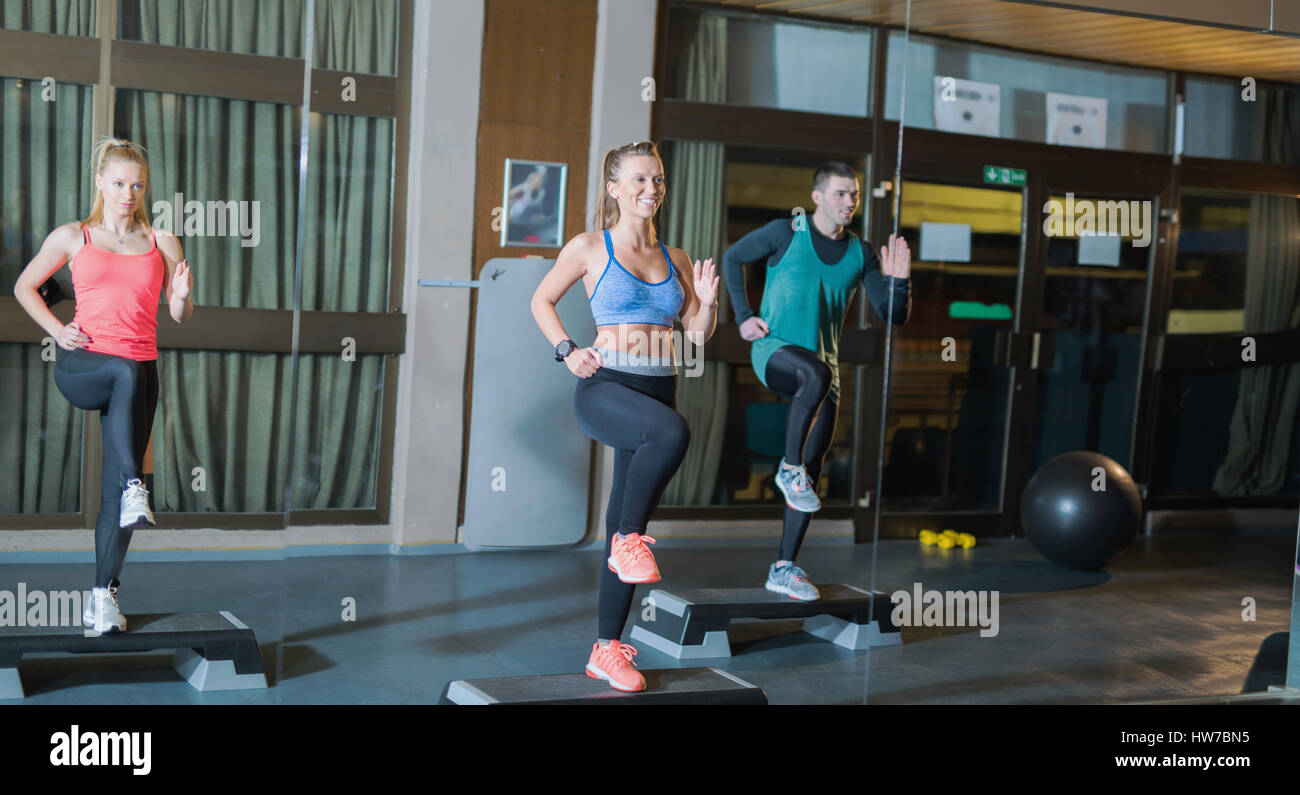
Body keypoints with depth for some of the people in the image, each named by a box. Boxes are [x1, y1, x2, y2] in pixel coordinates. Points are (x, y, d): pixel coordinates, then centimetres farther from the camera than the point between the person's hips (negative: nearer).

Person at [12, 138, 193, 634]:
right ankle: (134, 487, -39)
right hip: (81, 366, -2)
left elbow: (179, 315, 13)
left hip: (140, 373, 2)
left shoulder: (162, 244, 12)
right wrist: (58, 330, 4)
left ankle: (104, 594, 2)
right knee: (128, 371, -38)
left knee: (113, 489, -3)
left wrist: (182, 297, -11)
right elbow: (24, 286, 19)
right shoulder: (73, 237, 9)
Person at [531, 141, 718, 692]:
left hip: (658, 392, 5)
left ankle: (607, 650, 15)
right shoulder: (589, 248, 2)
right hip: (605, 387, -5)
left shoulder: (674, 260, 14)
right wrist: (567, 351, -1)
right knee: (673, 432, -38)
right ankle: (629, 541, -17)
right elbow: (542, 301, 13)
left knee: (628, 530, 6)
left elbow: (698, 333, 16)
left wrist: (707, 301, -4)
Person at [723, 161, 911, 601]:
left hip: (822, 369, 4)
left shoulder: (860, 254, 5)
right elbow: (733, 258, 10)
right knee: (817, 372, -39)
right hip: (774, 350, -4)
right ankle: (790, 467, -21)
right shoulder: (786, 233, -4)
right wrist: (743, 316, 2)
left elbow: (895, 316, 4)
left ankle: (785, 569, 10)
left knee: (812, 469, 1)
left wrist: (899, 281, -16)